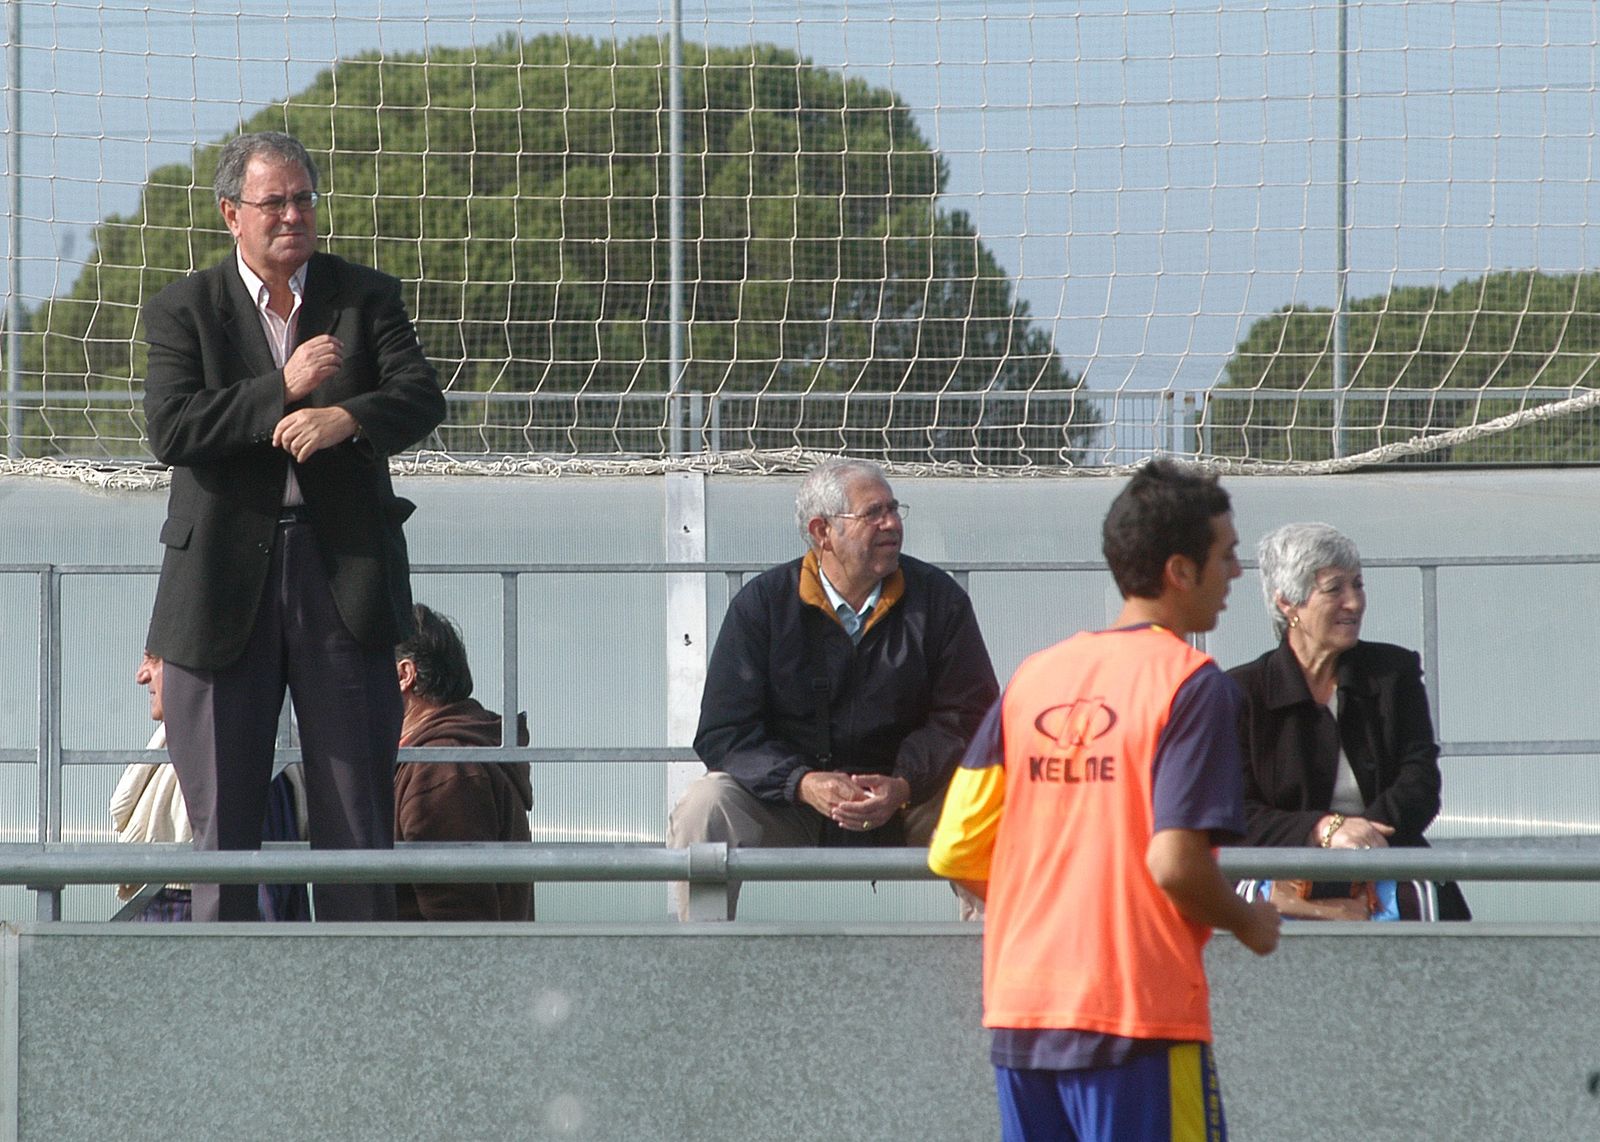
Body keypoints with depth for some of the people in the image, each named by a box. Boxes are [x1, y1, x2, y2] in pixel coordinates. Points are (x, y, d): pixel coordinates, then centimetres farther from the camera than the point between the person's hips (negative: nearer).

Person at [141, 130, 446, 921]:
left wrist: (346, 419, -25)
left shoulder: (366, 298, 9)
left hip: (343, 581, 1)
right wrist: (282, 393, -16)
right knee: (221, 819, 2)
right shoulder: (183, 312, 5)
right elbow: (170, 429, -9)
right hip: (225, 584, -1)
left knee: (358, 814, 1)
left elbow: (421, 398, -5)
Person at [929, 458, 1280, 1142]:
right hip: (1140, 1011, -6)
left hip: (1019, 1015, 6)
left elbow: (955, 855, 8)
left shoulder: (1034, 676, 11)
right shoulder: (1191, 682, -8)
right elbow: (1175, 862, -17)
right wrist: (1249, 924, 2)